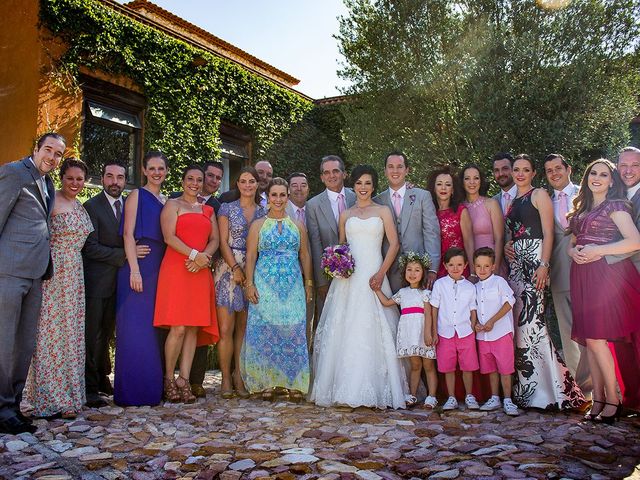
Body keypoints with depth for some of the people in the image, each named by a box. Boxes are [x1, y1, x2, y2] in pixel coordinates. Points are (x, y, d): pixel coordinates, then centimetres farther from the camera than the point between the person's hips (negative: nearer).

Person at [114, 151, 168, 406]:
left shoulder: (166, 200, 18)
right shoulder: (136, 195, 1)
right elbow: (128, 234, -7)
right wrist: (134, 269, -17)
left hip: (160, 267, 6)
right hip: (139, 264, -6)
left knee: (155, 326, 7)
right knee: (136, 326, -6)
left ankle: (152, 387, 13)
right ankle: (132, 389, -1)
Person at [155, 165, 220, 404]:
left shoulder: (208, 210, 22)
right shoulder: (173, 205, 7)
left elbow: (214, 240, 12)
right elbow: (169, 236, -6)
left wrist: (203, 258, -7)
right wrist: (194, 254, -17)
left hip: (200, 272, 5)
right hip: (176, 268, -5)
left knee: (194, 328, 0)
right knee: (178, 328, -11)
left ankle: (184, 380, 4)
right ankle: (169, 379, 3)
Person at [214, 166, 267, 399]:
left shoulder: (264, 212, 13)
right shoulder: (227, 209, 7)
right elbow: (223, 242, 0)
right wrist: (235, 268, -12)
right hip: (228, 269, -2)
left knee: (244, 327, 4)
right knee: (225, 328, -7)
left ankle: (239, 376, 12)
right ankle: (226, 379, 0)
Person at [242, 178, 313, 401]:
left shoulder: (298, 226, 13)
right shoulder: (258, 225, 7)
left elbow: (305, 255, 13)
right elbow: (250, 256, 2)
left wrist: (308, 283, 6)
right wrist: (249, 284, -6)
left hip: (293, 288, 1)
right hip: (265, 286, -1)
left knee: (293, 332, -2)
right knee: (265, 332, -3)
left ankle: (294, 384, 4)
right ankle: (267, 383, 4)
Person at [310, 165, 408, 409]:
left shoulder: (383, 211, 9)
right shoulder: (346, 215, 16)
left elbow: (394, 243, 1)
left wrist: (381, 272, -10)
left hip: (373, 276, -2)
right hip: (348, 277, 2)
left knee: (372, 330, -7)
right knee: (345, 329, -2)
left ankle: (375, 389, 1)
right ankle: (345, 388, 4)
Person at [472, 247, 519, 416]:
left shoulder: (499, 282, -4)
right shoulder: (476, 287, 13)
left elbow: (509, 302, -12)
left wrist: (492, 321, -16)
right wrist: (476, 323, -2)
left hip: (501, 332, -5)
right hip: (482, 334, 6)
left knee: (504, 367, -4)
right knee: (490, 368, 12)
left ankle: (507, 400, 3)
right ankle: (494, 398, 22)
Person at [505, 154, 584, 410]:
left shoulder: (539, 195, 1)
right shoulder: (510, 201, 21)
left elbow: (548, 232, -8)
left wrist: (544, 265, -17)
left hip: (535, 257, -7)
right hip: (515, 262, 7)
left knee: (530, 319, -15)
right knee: (519, 320, 2)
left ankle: (545, 387, -8)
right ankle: (525, 387, 8)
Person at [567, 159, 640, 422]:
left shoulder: (614, 206, -2)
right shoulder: (581, 210, 19)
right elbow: (573, 243, 23)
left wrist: (596, 251, -14)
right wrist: (574, 252, 0)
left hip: (606, 274, -7)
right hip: (583, 276, 7)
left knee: (595, 337, -11)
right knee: (589, 339, 3)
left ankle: (613, 400, -1)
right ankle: (598, 398, 8)